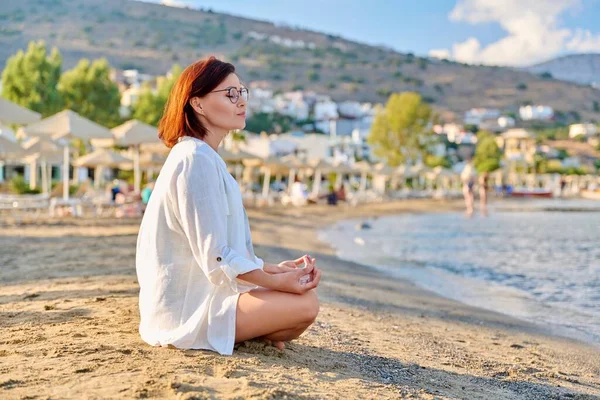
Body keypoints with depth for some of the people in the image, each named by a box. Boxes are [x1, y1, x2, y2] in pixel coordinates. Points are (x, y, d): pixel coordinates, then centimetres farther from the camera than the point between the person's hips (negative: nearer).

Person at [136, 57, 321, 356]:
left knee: (300, 292, 17)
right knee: (305, 304, -19)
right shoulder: (197, 159, -18)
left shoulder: (204, 157, 14)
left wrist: (273, 269, 7)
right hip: (187, 306, -10)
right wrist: (276, 281, -14)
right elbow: (216, 257, -22)